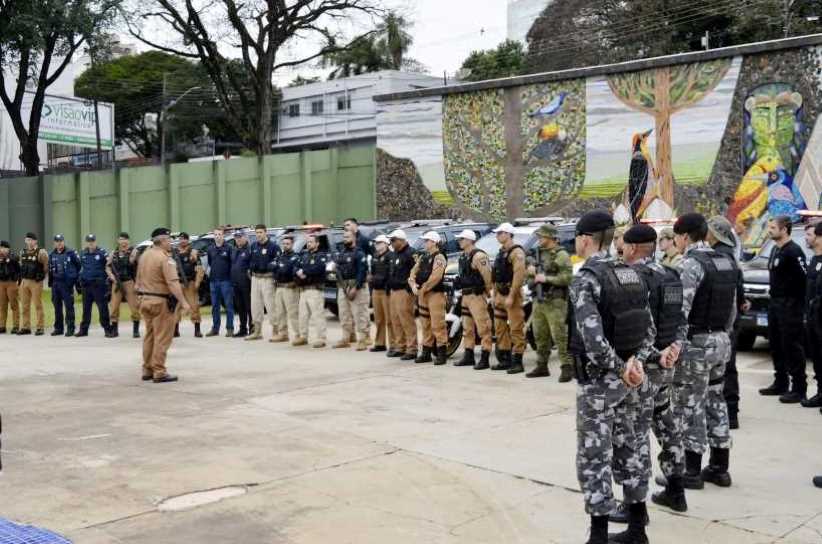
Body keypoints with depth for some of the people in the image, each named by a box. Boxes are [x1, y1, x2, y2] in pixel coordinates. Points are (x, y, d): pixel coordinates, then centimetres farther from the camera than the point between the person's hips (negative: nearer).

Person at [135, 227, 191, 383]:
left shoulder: (144, 255, 10)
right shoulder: (165, 258, -16)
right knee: (162, 338, -4)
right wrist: (183, 302, -26)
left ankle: (147, 370, 22)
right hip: (161, 301, -9)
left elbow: (139, 279, 18)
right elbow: (173, 283, -24)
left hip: (145, 299, 9)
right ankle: (159, 373, -4)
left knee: (149, 336, 17)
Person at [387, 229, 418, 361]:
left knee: (407, 321, -10)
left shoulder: (410, 254, -12)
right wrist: (390, 288, 21)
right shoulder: (396, 254, 19)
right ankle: (401, 347, 20)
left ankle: (412, 349, -7)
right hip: (394, 291, 10)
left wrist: (411, 288, -18)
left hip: (404, 292, -10)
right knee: (396, 321, 12)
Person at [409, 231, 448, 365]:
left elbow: (435, 277, -19)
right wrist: (413, 285, -6)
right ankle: (426, 353, 20)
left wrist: (423, 289, -16)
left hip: (435, 294, -9)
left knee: (437, 324, -11)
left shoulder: (439, 257, -8)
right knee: (425, 325, 13)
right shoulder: (423, 257, 18)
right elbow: (414, 271, 12)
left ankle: (442, 353, -9)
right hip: (422, 294, 9)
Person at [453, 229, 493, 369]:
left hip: (477, 296, -10)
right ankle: (468, 356, 22)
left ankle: (484, 359, -8)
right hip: (466, 295, 10)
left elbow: (487, 275, -17)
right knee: (467, 327, 14)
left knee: (483, 327, -8)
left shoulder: (478, 255, -15)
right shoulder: (463, 256, 16)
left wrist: (488, 291, -9)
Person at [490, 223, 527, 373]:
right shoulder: (501, 252, 18)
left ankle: (517, 362, -4)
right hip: (500, 294, 10)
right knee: (500, 327, 13)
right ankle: (504, 359, 21)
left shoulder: (516, 252, -13)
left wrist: (511, 296, -24)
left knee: (516, 329, -7)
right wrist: (495, 295, 18)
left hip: (511, 294, -10)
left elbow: (519, 275, -22)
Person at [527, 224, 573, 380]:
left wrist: (547, 278, -19)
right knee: (540, 336, 12)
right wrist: (531, 271, 4)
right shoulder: (539, 253, 18)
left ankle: (567, 367, -7)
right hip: (539, 301, 8)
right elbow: (530, 279, 27)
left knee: (560, 335, -10)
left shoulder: (561, 255, -8)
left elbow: (567, 277, -19)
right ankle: (542, 366, 22)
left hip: (554, 302, -8)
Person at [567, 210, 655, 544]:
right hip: (621, 379, 8)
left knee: (593, 458, 0)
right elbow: (649, 330, 7)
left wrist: (620, 369, -15)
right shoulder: (631, 275, 8)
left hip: (596, 381, -8)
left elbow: (594, 340, -28)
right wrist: (635, 362, -6)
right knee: (625, 450, 16)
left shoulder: (585, 281, -18)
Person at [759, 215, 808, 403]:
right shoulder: (775, 250, 15)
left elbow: (805, 278, -19)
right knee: (776, 345, 14)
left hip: (790, 306, -9)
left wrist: (800, 303, -17)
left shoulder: (793, 251, -14)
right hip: (775, 303, 10)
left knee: (792, 347, -6)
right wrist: (774, 298, 13)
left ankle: (799, 389, 0)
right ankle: (780, 384, 24)